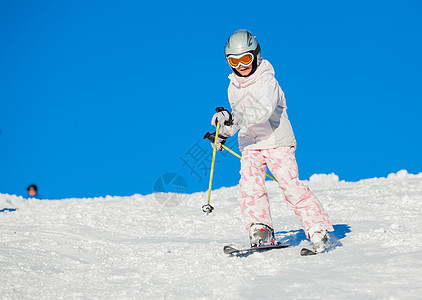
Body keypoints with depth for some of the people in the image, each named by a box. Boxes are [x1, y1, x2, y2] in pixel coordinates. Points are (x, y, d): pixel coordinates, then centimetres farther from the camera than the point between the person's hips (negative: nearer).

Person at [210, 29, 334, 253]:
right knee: (249, 184, -15)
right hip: (250, 144, 6)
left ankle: (318, 230, -7)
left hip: (277, 142, -6)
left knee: (290, 185, -14)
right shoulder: (233, 88, 9)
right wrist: (224, 133, 23)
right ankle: (261, 230, -12)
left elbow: (264, 110, -31)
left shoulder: (267, 82, -13)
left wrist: (235, 119, -42)